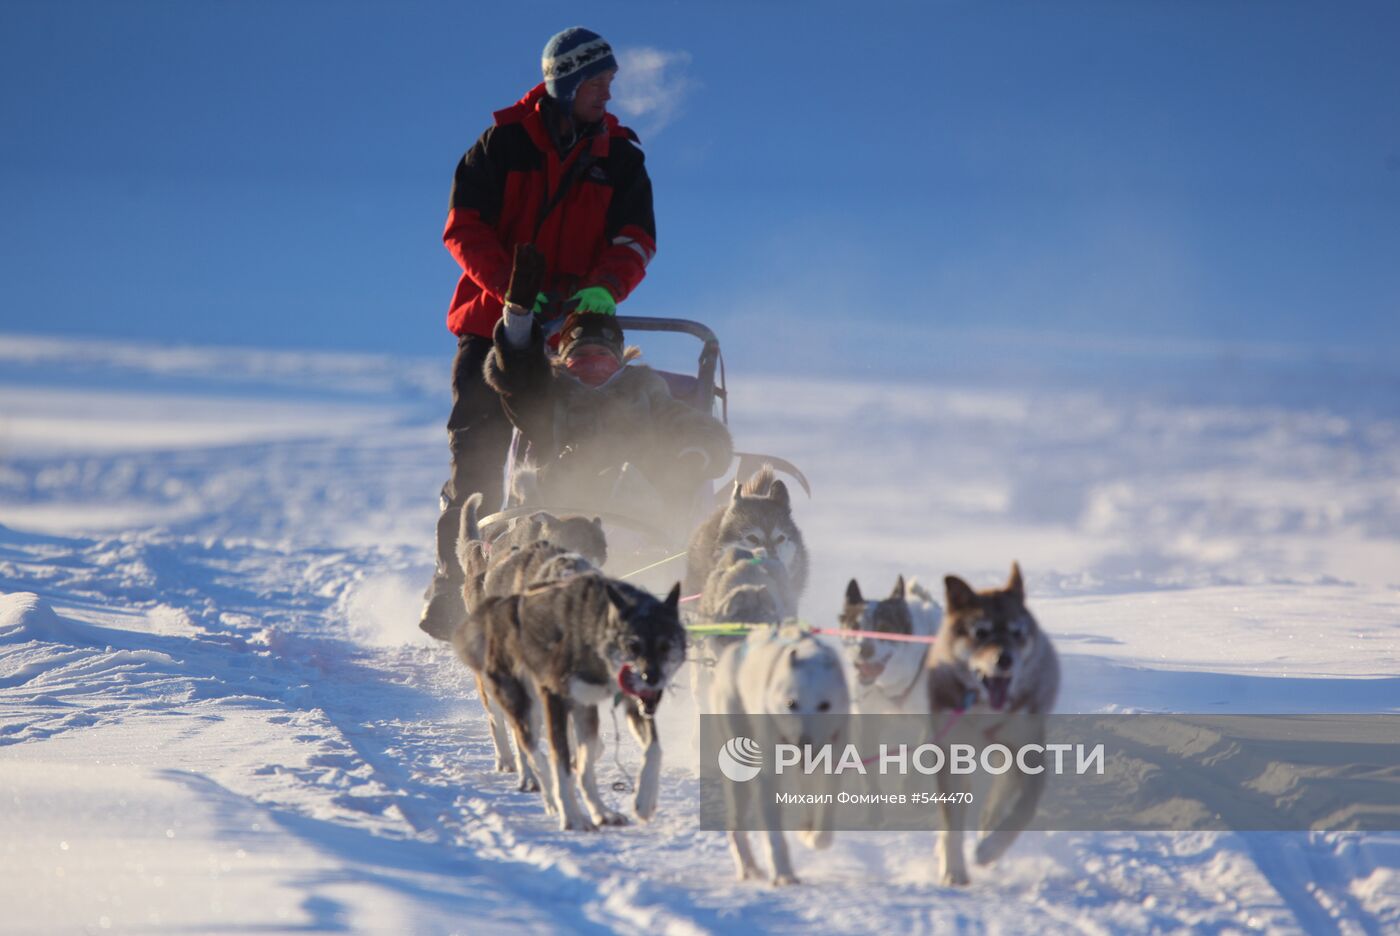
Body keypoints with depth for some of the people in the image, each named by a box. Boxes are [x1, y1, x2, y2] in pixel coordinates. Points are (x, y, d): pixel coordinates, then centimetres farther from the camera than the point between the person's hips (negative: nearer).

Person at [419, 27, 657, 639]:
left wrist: (604, 289, -21)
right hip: (493, 320, -1)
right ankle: (454, 587, 0)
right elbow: (464, 225, -4)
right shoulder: (504, 141, 0)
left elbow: (635, 236, 0)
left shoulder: (620, 155, 7)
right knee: (476, 457, -5)